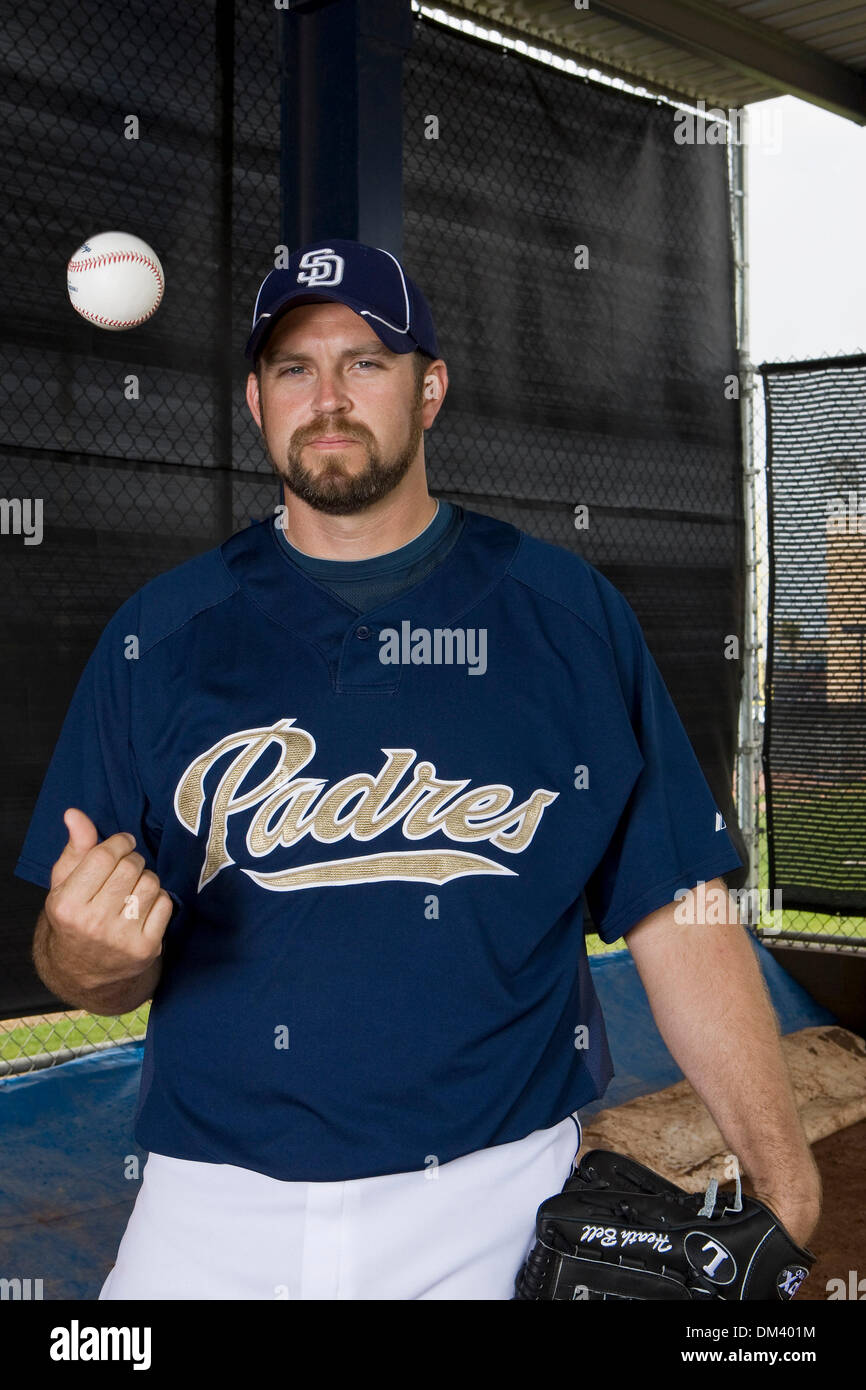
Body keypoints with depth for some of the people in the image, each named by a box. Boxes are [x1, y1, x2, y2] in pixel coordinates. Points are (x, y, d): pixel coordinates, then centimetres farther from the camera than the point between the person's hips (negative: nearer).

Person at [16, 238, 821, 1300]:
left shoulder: (570, 614, 0)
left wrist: (790, 1198, -10)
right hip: (216, 1204, 2)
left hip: (495, 1190, -1)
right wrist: (93, 952, -19)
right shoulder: (157, 635, 3)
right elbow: (92, 977, 4)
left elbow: (678, 921, -4)